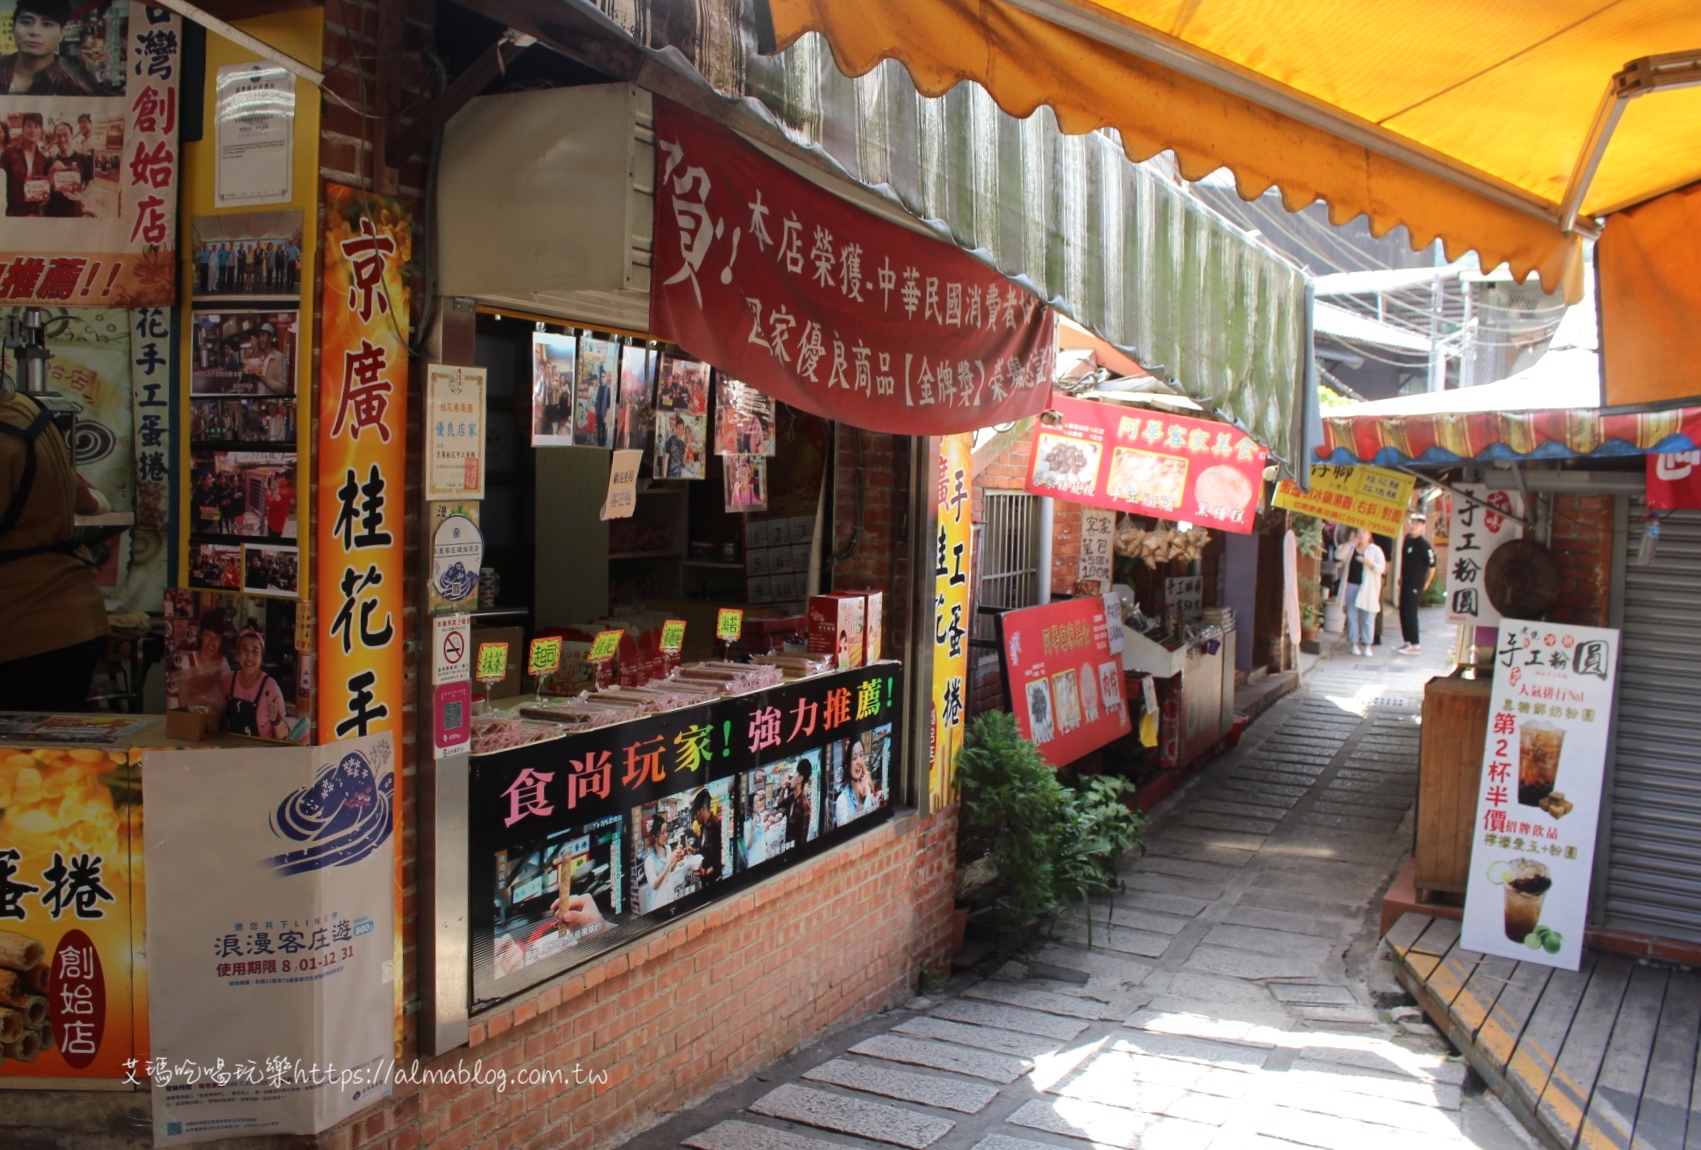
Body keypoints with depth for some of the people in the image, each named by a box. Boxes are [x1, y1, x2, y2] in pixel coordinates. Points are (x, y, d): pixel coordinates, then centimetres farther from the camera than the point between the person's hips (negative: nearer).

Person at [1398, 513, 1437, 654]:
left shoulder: (1424, 544, -16)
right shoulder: (1408, 539, 7)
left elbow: (1432, 565, -14)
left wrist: (1426, 583, -7)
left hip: (1415, 584, -8)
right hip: (1406, 583, 8)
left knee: (1410, 613, -7)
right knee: (1403, 612, 12)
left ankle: (1416, 645, -1)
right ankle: (1407, 641, 22)